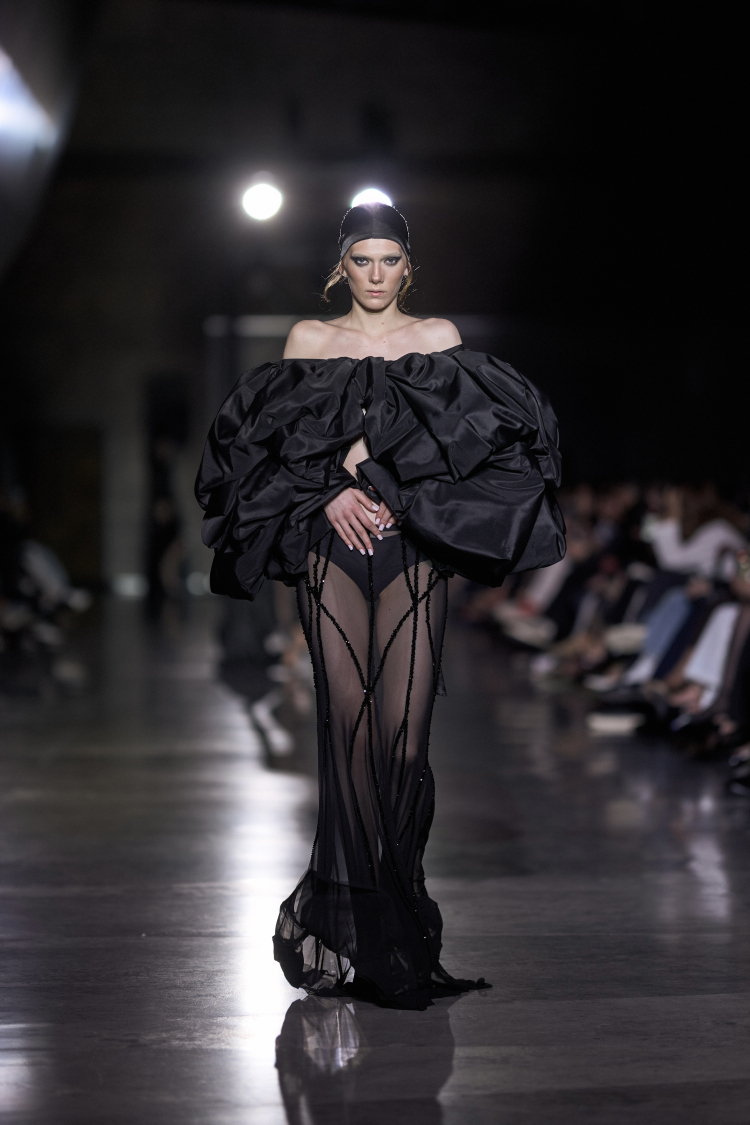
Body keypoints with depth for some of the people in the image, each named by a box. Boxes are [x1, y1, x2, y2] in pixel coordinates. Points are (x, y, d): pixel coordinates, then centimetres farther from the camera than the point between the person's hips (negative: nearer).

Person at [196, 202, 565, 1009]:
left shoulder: (438, 338, 13)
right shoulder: (309, 340, 14)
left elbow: (459, 431, 0)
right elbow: (273, 436, 6)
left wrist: (370, 455, -10)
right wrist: (331, 488, -11)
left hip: (413, 549, 0)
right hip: (330, 548, 0)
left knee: (403, 729, -9)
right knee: (348, 723, -9)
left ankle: (393, 904, 3)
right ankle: (367, 926, -3)